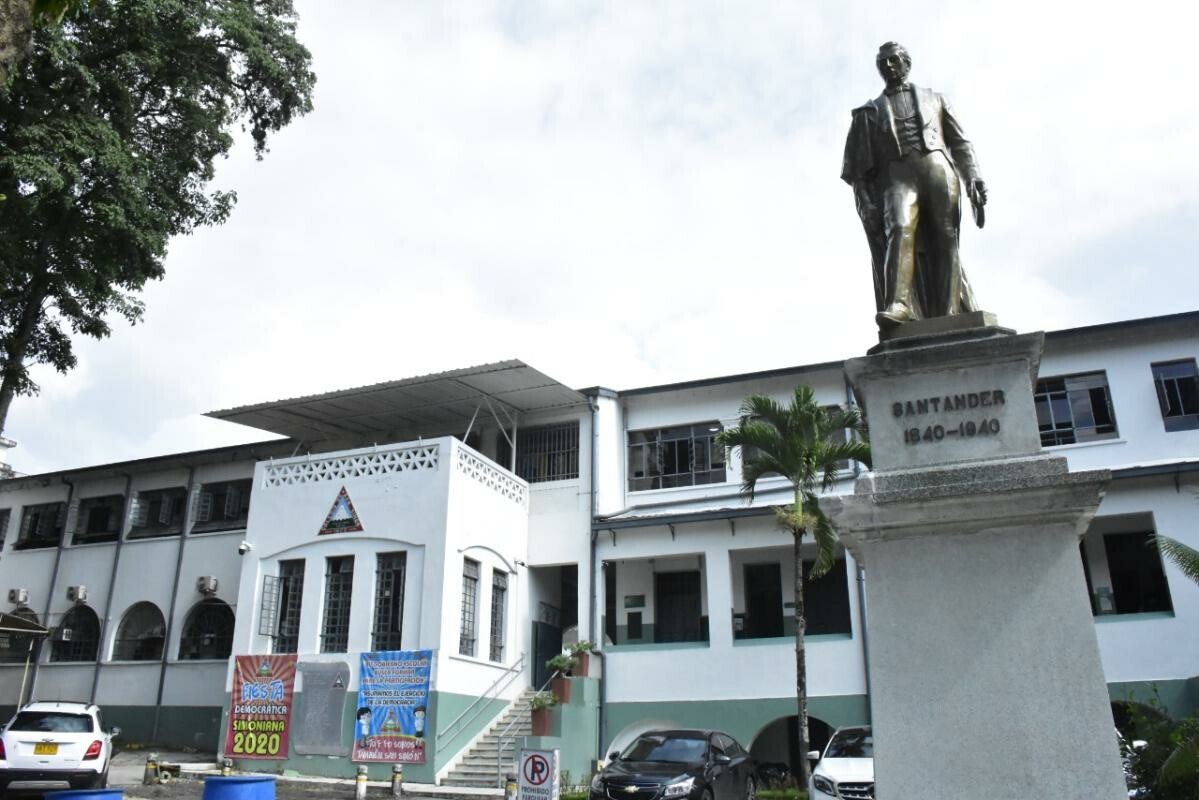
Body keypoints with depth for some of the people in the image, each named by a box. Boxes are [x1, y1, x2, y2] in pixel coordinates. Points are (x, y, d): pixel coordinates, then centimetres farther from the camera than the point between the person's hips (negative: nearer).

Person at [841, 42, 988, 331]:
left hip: (937, 168, 1)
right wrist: (866, 204, 0)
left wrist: (973, 178, -1)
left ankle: (949, 316, -17)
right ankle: (898, 306, -44)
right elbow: (860, 166, 15)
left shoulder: (934, 100, 27)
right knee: (900, 230, -27)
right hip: (898, 176, -1)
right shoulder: (869, 112, 25)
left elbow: (961, 143, 17)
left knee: (944, 240, -11)